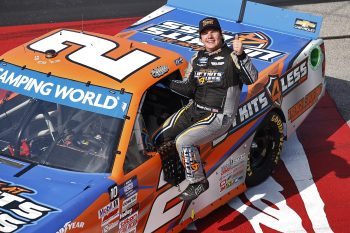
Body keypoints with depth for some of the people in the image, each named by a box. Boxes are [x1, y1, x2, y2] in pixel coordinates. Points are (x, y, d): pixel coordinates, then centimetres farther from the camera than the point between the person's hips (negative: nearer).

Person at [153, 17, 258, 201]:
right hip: (194, 109, 7)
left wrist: (240, 55, -34)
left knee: (183, 141, -25)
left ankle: (198, 182, -8)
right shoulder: (197, 59, 12)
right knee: (159, 138, 2)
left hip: (218, 117, -7)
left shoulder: (231, 56, -7)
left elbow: (251, 79, -20)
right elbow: (188, 89, 9)